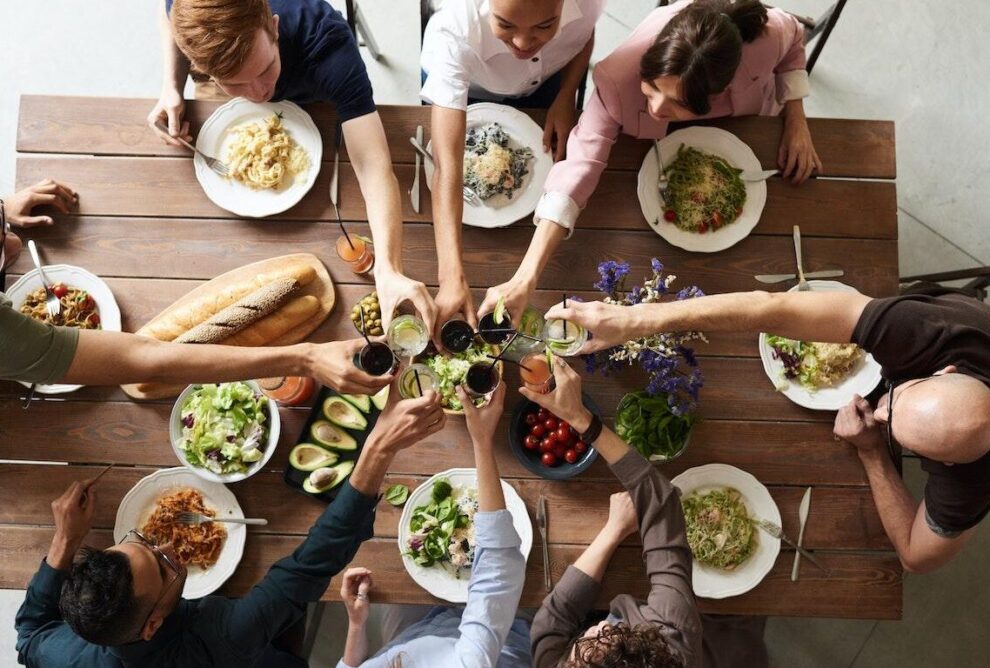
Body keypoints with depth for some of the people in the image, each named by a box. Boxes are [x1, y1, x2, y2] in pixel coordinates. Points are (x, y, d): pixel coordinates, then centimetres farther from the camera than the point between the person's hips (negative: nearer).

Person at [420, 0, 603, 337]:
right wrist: (453, 278, -63)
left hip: (548, 81, 2)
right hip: (463, 85, -2)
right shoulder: (453, 31, -49)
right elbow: (447, 165, -54)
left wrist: (565, 98, -26)